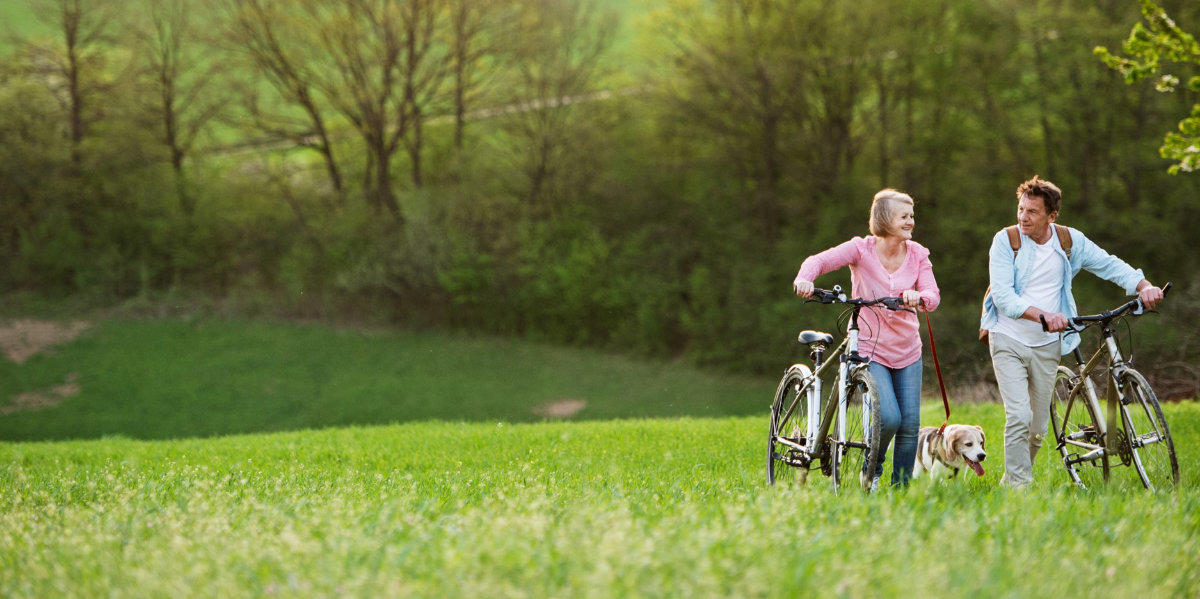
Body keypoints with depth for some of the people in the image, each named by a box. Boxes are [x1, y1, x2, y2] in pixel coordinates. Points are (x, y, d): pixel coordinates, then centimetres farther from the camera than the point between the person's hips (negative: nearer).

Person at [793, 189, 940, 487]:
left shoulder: (917, 254, 0)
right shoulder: (862, 249, -10)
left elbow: (933, 295, -10)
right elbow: (819, 261, -18)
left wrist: (919, 297, -34)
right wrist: (804, 278, -41)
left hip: (907, 351, 4)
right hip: (870, 349, -4)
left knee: (910, 424, -1)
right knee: (889, 418, -19)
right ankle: (872, 467, 10)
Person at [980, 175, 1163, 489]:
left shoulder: (1069, 240, -1)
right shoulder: (1006, 240, -10)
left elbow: (1109, 265, 6)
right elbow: (1002, 295, -18)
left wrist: (1144, 286, -13)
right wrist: (1041, 315, -33)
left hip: (1047, 345, 3)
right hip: (1009, 341, -3)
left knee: (1038, 427, 7)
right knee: (1019, 417, -18)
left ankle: (1009, 481, 27)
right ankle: (1019, 488, -10)